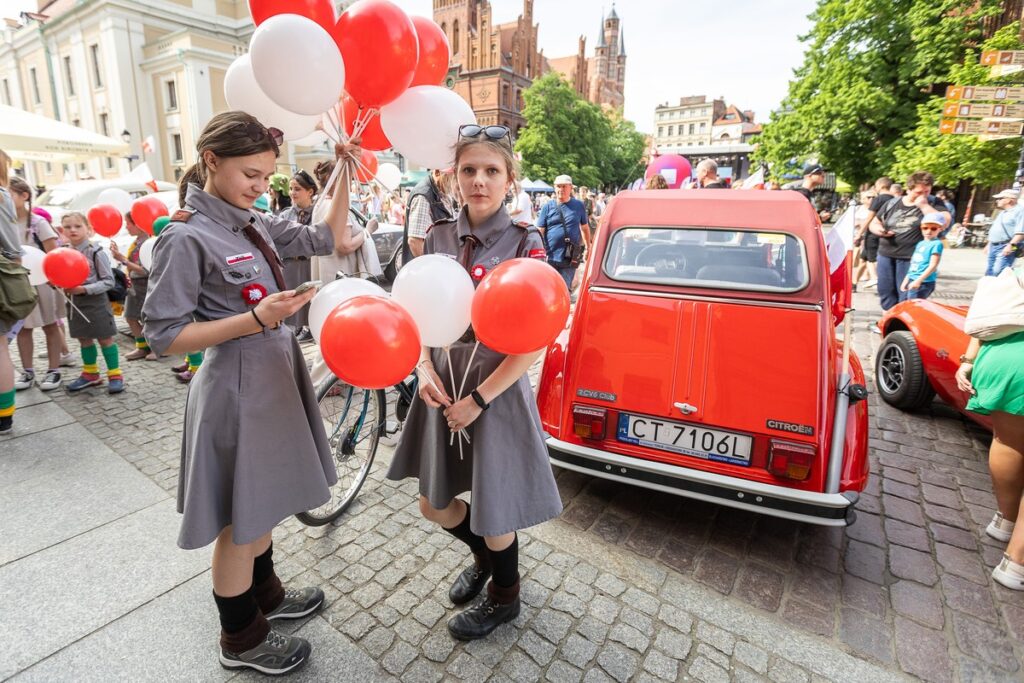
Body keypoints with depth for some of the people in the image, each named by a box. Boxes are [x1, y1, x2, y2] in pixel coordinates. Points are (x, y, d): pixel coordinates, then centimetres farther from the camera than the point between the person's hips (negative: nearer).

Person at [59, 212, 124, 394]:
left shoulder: (96, 252, -12)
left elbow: (108, 281, -13)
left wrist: (84, 289, -21)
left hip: (95, 302, -6)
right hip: (75, 303, 6)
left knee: (105, 339, 2)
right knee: (84, 339, 15)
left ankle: (115, 374, 11)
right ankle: (90, 373, 28)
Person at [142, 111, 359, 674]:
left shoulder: (253, 224, 6)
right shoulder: (186, 237, -15)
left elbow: (326, 238, 7)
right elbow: (164, 334, -17)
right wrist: (255, 318, -26)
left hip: (276, 376, 8)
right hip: (237, 388, -8)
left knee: (265, 499, 23)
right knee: (241, 517, 9)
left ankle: (265, 594, 46)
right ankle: (241, 639, 32)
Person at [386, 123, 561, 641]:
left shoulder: (524, 243, -11)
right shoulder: (439, 238, 2)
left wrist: (479, 398, -16)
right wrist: (424, 370, -7)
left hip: (497, 388, -5)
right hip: (443, 385, 5)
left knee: (493, 509, 11)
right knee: (435, 505, 18)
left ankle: (504, 595, 44)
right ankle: (483, 557, 51)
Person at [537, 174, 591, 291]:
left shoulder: (578, 205, 7)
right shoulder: (547, 207, 4)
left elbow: (585, 227, 17)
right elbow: (540, 232, 1)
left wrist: (588, 247, 20)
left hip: (570, 259, 0)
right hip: (550, 258, 0)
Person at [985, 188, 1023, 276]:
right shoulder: (1002, 213, 22)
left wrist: (1011, 245, -26)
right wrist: (989, 244, 24)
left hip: (1006, 248, -9)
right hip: (993, 246, 9)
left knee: (998, 272, -19)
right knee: (989, 272, 9)